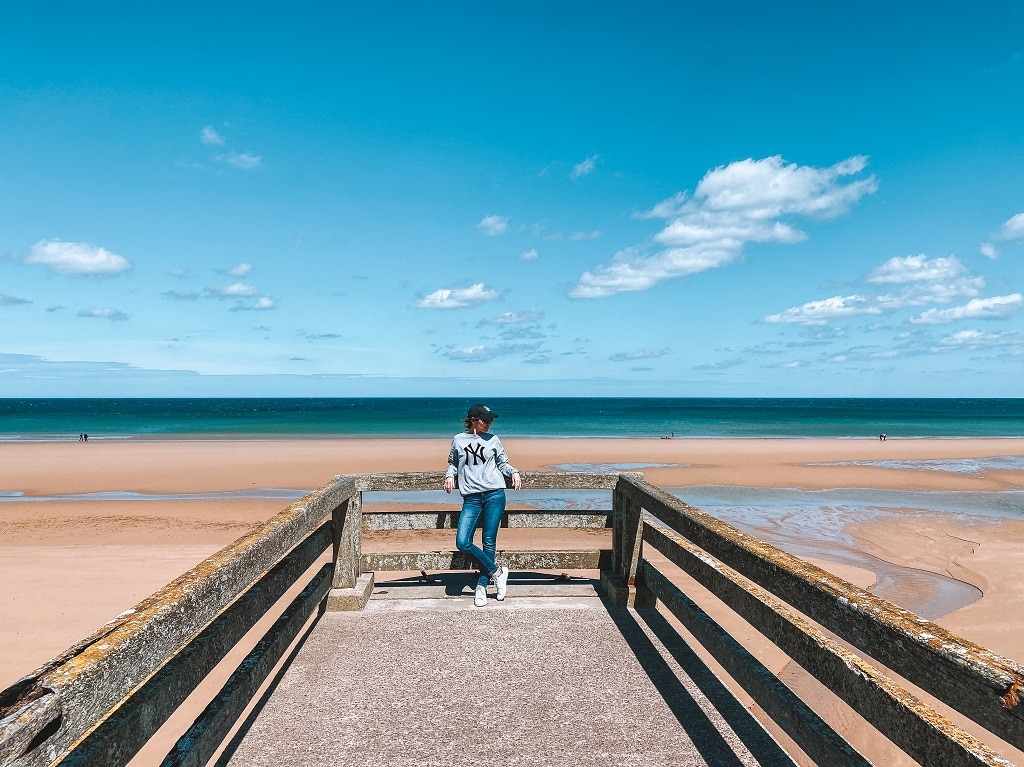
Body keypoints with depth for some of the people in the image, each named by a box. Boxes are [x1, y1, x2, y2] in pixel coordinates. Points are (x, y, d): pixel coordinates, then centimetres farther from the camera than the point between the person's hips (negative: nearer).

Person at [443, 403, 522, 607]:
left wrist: (514, 472, -1)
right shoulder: (458, 440, 10)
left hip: (494, 494, 0)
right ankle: (497, 572, 3)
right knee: (462, 543, -12)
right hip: (471, 498, 1)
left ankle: (481, 586, 10)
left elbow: (503, 463, 17)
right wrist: (450, 475, 1)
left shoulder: (492, 439, 10)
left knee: (489, 542, -1)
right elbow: (453, 463, 20)